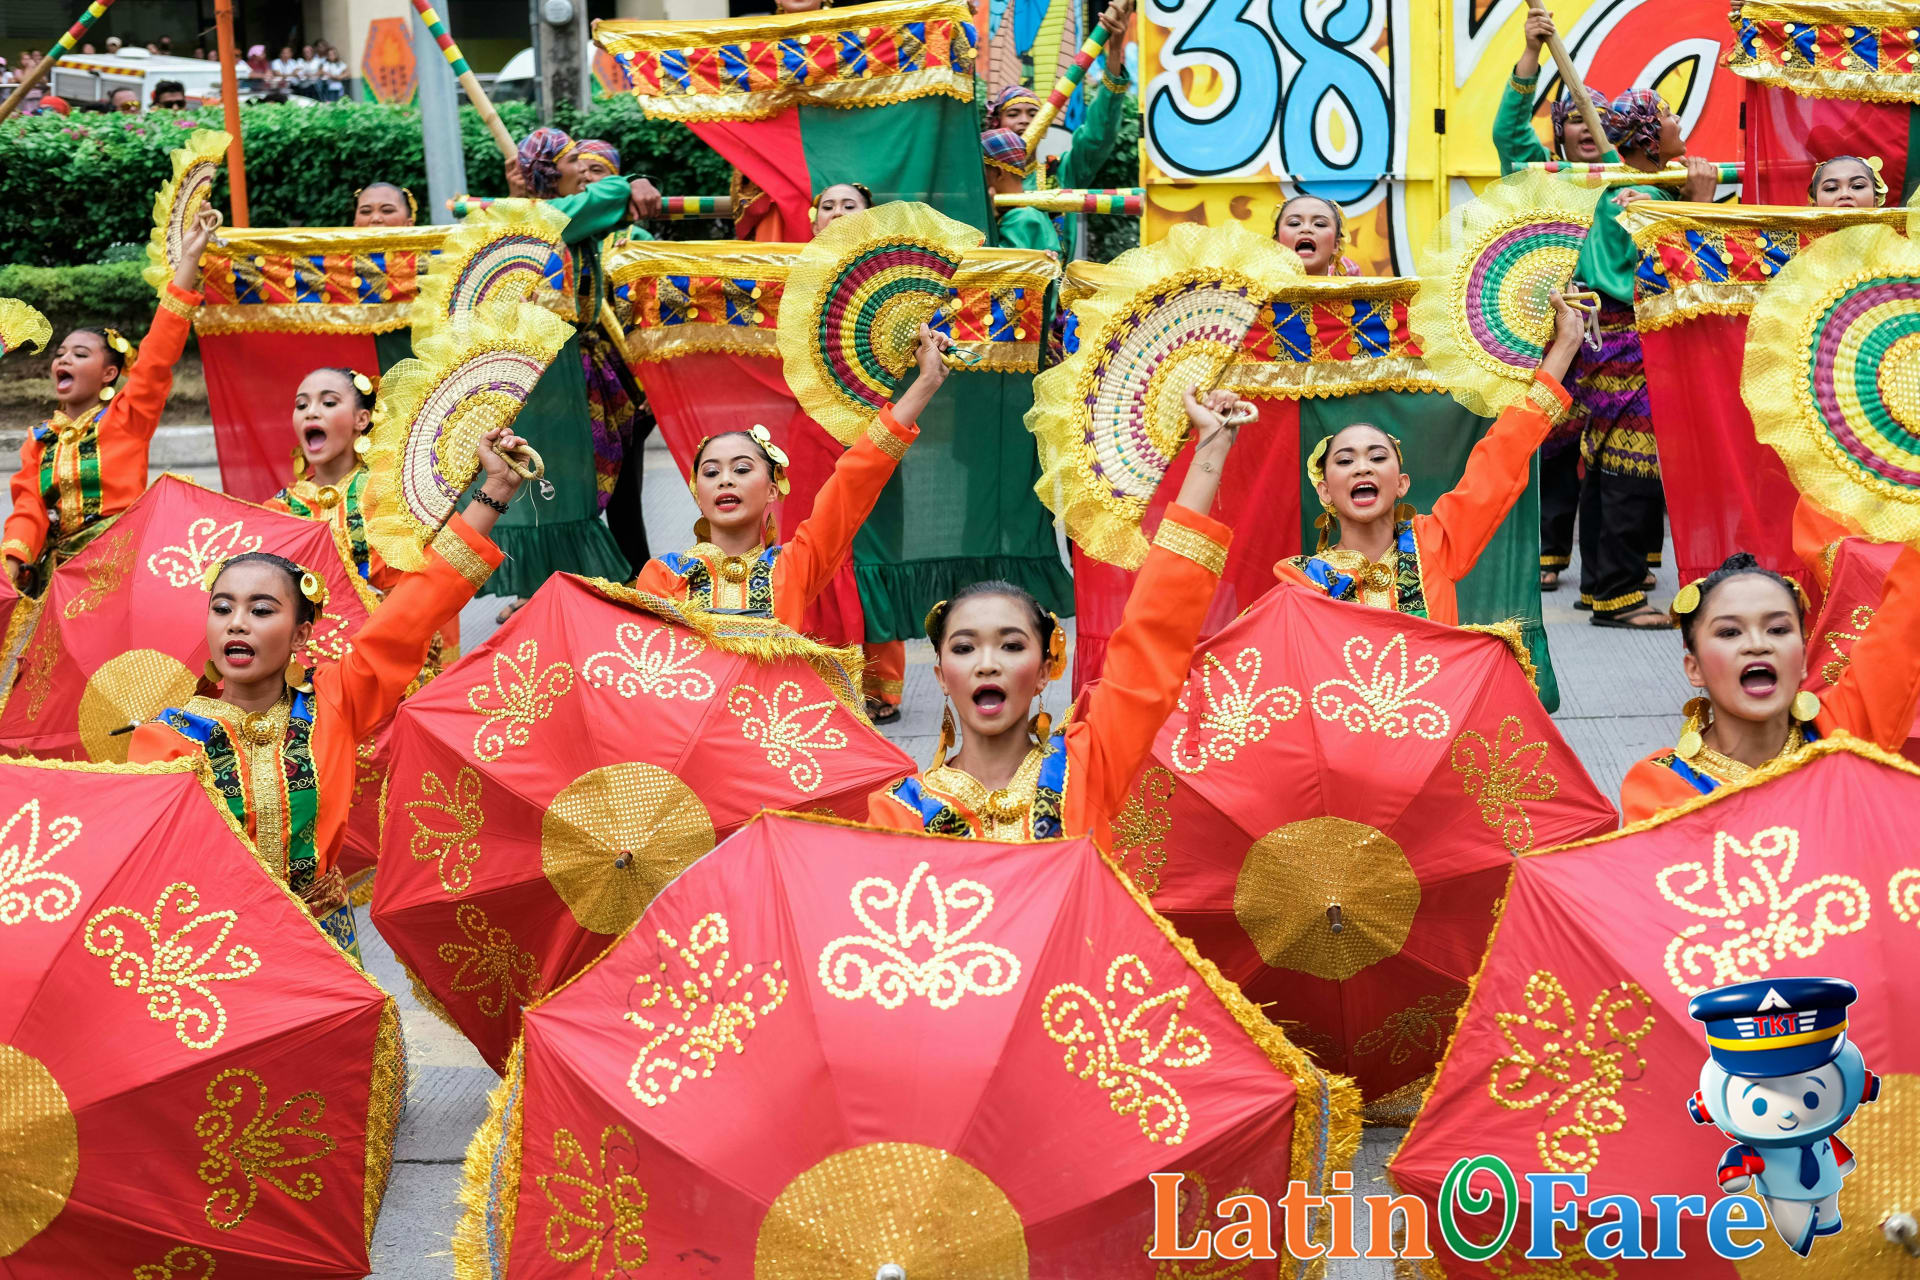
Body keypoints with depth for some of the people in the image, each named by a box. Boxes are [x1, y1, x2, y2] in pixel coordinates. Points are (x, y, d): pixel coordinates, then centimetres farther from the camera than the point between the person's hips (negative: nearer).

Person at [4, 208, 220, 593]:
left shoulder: (128, 417, 3)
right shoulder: (40, 439, 16)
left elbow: (157, 357, -8)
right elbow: (29, 509, 7)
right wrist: (12, 559, -14)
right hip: (58, 568, 4)